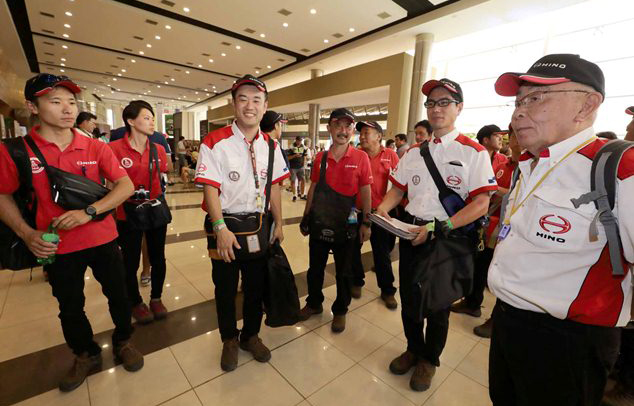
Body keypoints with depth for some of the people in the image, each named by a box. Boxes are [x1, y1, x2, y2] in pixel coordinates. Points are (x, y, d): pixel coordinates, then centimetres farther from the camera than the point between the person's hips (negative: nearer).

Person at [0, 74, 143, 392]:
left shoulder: (95, 148, -6)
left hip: (103, 239, 0)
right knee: (70, 307, 19)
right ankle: (85, 355, 43)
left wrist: (88, 212, -22)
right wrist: (27, 233, -9)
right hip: (57, 247, 1)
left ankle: (123, 342, 40)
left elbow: (126, 186, -12)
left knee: (117, 295, 14)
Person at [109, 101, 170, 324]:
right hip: (128, 215, -3)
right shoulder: (115, 148, -10)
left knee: (158, 258, 13)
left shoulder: (158, 149, 3)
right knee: (130, 262, 12)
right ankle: (136, 303, 33)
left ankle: (156, 299, 34)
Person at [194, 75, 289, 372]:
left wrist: (278, 223, 4)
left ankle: (251, 335, 42)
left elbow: (274, 187, 7)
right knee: (226, 287, 14)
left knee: (256, 285, 16)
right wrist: (220, 229, -22)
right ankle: (229, 339, 40)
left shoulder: (271, 146, 3)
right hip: (224, 225, -3)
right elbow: (210, 189, -14)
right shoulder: (215, 143, -11)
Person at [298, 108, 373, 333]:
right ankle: (314, 303, 40)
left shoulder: (361, 158, -7)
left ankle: (340, 311, 35)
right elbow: (312, 189, 8)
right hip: (319, 222, 3)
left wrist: (366, 223, -4)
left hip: (345, 225, -2)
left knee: (343, 272, 13)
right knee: (315, 268, 17)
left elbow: (365, 192, -3)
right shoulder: (320, 158, 1)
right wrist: (305, 218, 10)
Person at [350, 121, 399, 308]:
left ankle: (387, 290, 28)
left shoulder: (390, 155, -1)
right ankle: (356, 282, 36)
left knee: (382, 251, 11)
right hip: (357, 210, 1)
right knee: (354, 247, 13)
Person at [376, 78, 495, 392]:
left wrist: (438, 228, -24)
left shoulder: (473, 152, -8)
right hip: (410, 232, 5)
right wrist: (382, 209, -9)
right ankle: (413, 349, 44)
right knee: (408, 297, 17)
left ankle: (429, 359, 41)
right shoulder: (414, 151, 8)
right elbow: (398, 188, 12)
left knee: (438, 305, 14)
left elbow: (481, 204, -14)